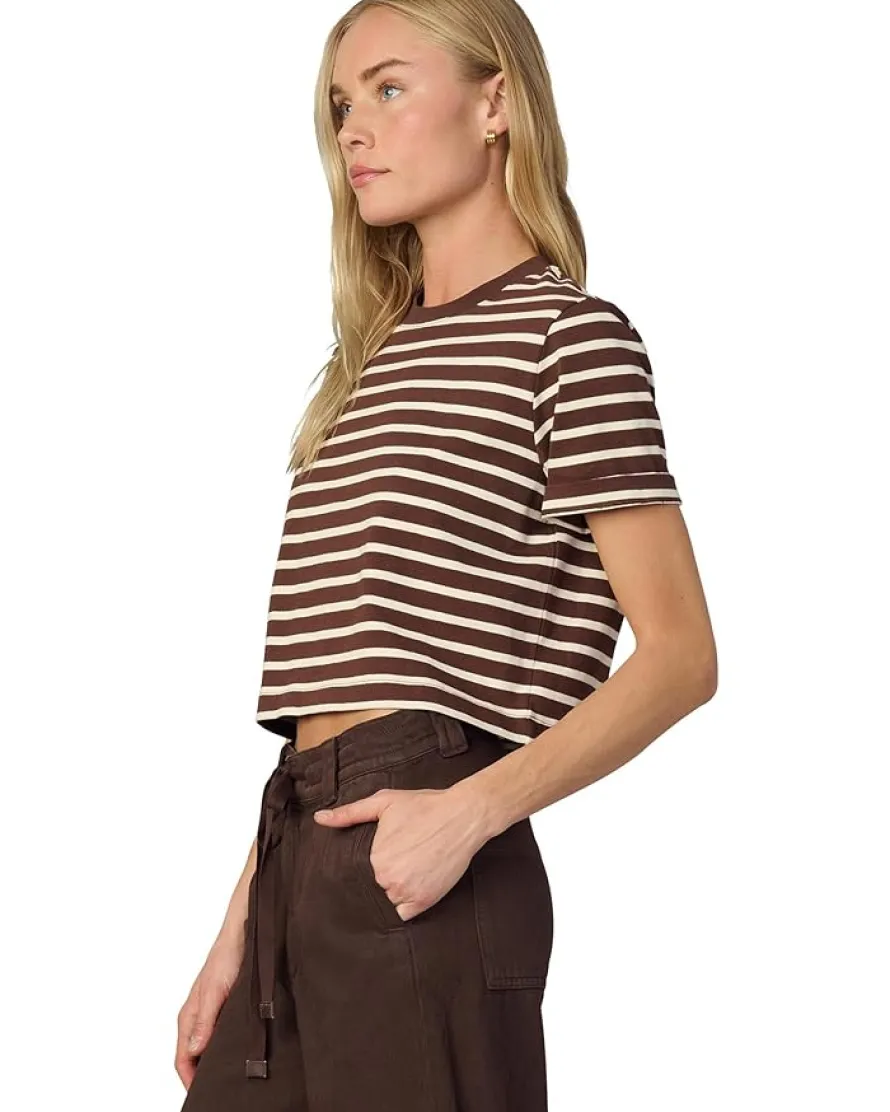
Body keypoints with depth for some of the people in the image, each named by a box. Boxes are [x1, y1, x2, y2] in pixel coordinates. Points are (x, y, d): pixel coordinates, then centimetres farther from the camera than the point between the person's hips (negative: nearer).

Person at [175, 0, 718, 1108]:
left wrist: (471, 812, -20)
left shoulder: (571, 333, -2)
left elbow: (679, 655, -9)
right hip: (298, 855, 7)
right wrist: (240, 933, 11)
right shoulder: (378, 358, 20)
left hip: (421, 871, -7)